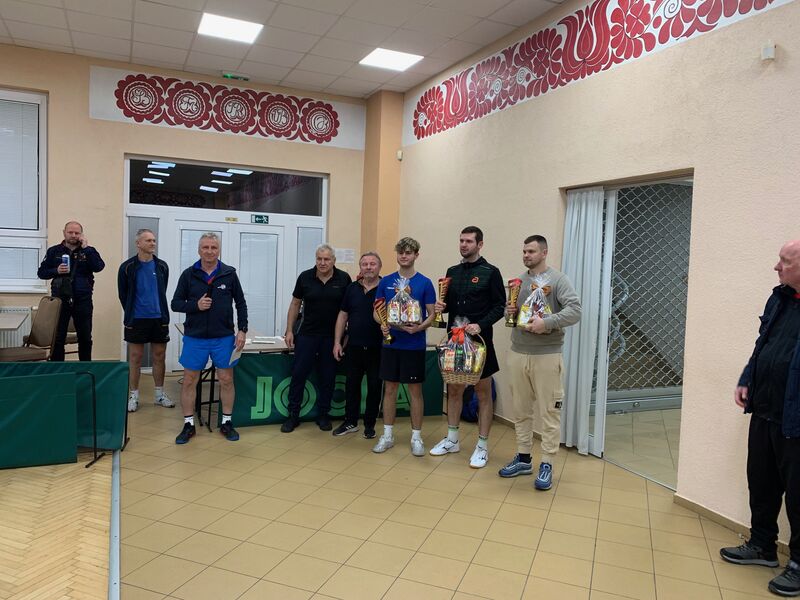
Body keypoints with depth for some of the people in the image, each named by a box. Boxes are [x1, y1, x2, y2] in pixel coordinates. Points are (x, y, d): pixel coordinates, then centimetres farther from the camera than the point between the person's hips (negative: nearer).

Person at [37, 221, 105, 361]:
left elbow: (99, 267, -13)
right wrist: (56, 271, -11)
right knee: (57, 339, 3)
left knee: (85, 338, 8)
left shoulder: (88, 251, 5)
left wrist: (86, 248, -15)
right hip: (60, 300, 0)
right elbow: (41, 272, 8)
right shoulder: (54, 251, 7)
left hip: (83, 301, 0)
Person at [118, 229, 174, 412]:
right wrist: (131, 314, 10)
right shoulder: (128, 267, -4)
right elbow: (123, 294, 5)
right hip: (136, 319, -3)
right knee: (135, 358, 5)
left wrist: (161, 312, 14)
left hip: (159, 318, 3)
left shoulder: (162, 266, 4)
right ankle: (133, 395, 15)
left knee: (159, 357, 9)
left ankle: (159, 393, 21)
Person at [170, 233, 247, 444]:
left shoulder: (229, 274, 0)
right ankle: (188, 425, 19)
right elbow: (175, 303, 3)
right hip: (195, 337, 0)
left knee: (226, 380, 6)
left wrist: (242, 330, -2)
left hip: (224, 338, 0)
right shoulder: (189, 274, 0)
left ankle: (226, 422, 21)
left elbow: (240, 303, 5)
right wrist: (196, 305, -15)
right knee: (189, 381, 5)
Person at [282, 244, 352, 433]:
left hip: (332, 337, 0)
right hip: (307, 334, 0)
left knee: (328, 377, 8)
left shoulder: (344, 279, -3)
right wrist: (289, 330, 2)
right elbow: (295, 304, 6)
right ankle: (293, 416, 14)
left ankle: (323, 415, 22)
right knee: (298, 374, 1)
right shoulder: (305, 277, -1)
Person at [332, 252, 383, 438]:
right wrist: (337, 342, 6)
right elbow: (343, 315, 10)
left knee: (374, 387, 7)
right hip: (354, 346, 3)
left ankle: (370, 424, 21)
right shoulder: (352, 288, 6)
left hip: (377, 348, -3)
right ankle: (350, 421, 25)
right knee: (351, 385, 11)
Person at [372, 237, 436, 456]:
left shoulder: (424, 283, -3)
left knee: (415, 391, 6)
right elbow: (377, 311, 8)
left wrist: (418, 327, -21)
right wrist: (382, 323, -13)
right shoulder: (386, 281, 4)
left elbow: (432, 315, -2)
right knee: (389, 389, 10)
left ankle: (416, 437, 18)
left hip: (414, 345, -2)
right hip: (390, 343, 3)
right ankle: (387, 435, 22)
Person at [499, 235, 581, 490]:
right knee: (520, 410, 13)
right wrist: (509, 311, -1)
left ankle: (547, 465, 10)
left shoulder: (557, 279, -6)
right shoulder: (518, 281, 12)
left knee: (549, 412, 1)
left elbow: (574, 310, -15)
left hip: (546, 355, -6)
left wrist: (546, 322, -25)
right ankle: (523, 458, 25)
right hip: (517, 354, 6)